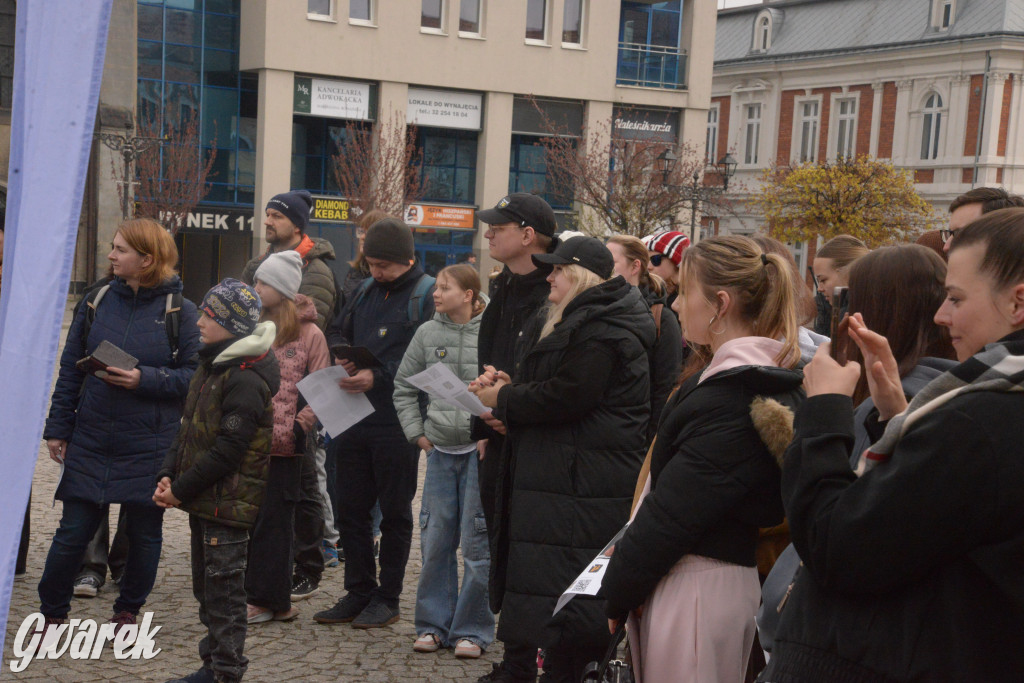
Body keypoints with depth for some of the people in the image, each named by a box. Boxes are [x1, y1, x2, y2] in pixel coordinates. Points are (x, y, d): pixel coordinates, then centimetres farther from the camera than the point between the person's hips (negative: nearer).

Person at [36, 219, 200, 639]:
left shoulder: (179, 311, -5)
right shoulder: (98, 300, 3)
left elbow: (195, 376, -8)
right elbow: (70, 369, 7)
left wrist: (145, 380, -20)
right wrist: (58, 428, 5)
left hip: (149, 446, -2)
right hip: (91, 442, 2)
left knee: (144, 532, 10)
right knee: (73, 530, 4)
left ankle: (128, 609, 30)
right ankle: (52, 611, 21)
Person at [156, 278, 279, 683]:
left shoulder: (246, 380, -19)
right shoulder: (212, 364, 13)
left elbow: (227, 450, -21)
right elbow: (189, 426, 16)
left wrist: (181, 489, -15)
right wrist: (168, 475, 4)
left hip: (227, 504, -10)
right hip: (203, 499, 10)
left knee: (223, 590, -2)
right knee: (206, 586, 17)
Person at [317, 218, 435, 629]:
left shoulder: (427, 294, -9)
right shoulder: (365, 291, 13)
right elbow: (337, 332, 22)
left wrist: (378, 377, -24)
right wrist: (341, 354, -1)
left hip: (397, 423, -7)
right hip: (354, 420, 7)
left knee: (395, 512, 5)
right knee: (350, 508, 12)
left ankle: (387, 598, 16)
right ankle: (358, 592, 24)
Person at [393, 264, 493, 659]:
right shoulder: (428, 333, 6)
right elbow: (403, 386, 15)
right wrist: (417, 432, 8)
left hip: (481, 448, -4)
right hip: (440, 449, 4)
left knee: (477, 542, 0)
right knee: (435, 540, 9)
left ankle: (472, 630, 12)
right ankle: (433, 624, 21)